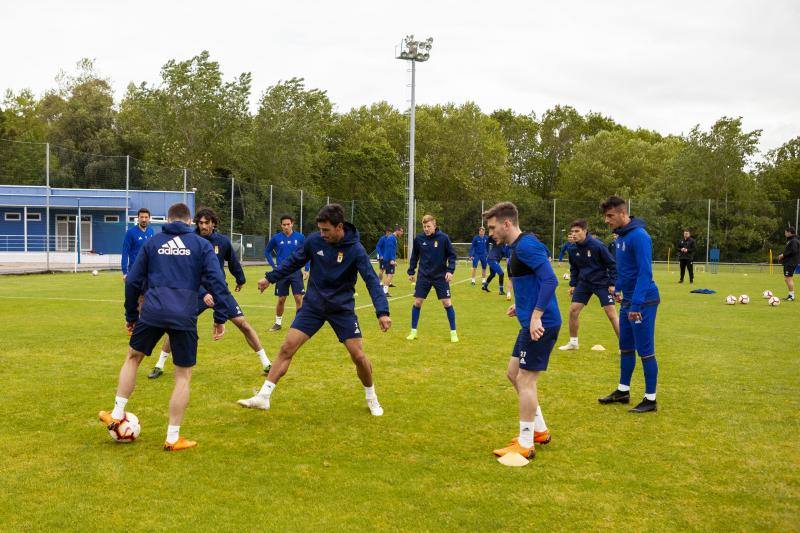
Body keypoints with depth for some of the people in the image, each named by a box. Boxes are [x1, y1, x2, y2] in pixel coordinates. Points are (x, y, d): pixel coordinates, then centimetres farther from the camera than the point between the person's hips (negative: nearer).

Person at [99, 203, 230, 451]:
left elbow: (133, 281, 14)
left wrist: (131, 315, 24)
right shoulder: (202, 245, 8)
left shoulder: (152, 243, 14)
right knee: (183, 376, 8)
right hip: (185, 317, -2)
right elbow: (216, 281, -2)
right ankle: (173, 438, 10)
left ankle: (117, 416, 28)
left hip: (152, 312, 2)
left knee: (133, 358, 26)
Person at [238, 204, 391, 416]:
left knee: (358, 356, -4)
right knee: (287, 348, -6)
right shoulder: (314, 240, -10)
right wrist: (270, 278, 9)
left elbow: (371, 281, -22)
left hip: (342, 308, -2)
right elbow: (294, 261, 7)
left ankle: (371, 398, 21)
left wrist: (382, 311, -34)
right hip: (313, 305, 2)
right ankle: (263, 397, 1)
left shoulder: (355, 250, -18)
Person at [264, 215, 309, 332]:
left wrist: (306, 270, 2)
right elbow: (267, 252, 13)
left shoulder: (300, 237, -2)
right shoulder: (276, 238, -1)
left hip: (296, 272, -1)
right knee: (281, 300, 6)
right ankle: (278, 323, 21)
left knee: (298, 298, -5)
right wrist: (274, 265, 4)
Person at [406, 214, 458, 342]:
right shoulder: (418, 239, -3)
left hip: (441, 276, -2)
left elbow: (452, 255, -3)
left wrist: (450, 270, -14)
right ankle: (413, 331, 15)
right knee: (417, 302, 1)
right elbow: (414, 256, 9)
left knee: (447, 303, -3)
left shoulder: (443, 238, -10)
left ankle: (453, 332, 10)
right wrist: (411, 272, 9)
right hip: (423, 276, 2)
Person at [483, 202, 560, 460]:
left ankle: (525, 444, 7)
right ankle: (540, 430, 28)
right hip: (531, 322, 11)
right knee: (514, 373, 17)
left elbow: (550, 280, -26)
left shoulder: (526, 246, -17)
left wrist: (536, 315, -28)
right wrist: (522, 306, 18)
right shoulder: (519, 247, 14)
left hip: (541, 325, -11)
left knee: (525, 380, -3)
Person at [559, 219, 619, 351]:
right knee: (573, 310, 1)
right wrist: (573, 284, 9)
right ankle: (573, 342, 19)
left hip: (602, 283, -5)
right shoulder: (573, 249, -3)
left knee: (611, 314, -7)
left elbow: (612, 264, -11)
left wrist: (613, 283, -13)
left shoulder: (597, 245, -19)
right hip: (584, 283, 5)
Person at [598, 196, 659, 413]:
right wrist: (618, 288, 22)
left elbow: (645, 272, -24)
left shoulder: (638, 236, -19)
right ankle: (623, 391, 29)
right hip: (628, 301, 9)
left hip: (643, 302, -9)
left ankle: (650, 399, 9)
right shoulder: (621, 236, 10)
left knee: (645, 351, -1)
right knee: (626, 348, 17)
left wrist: (637, 304, -28)